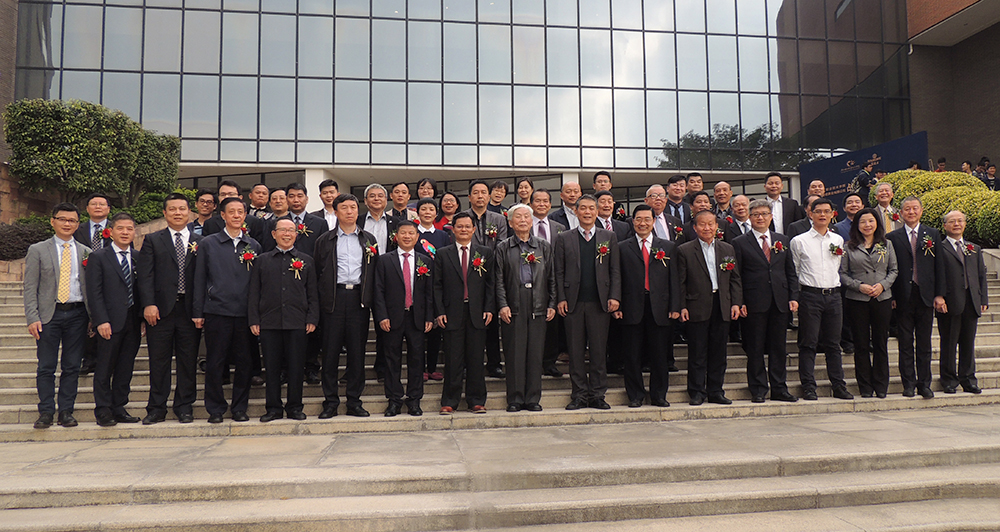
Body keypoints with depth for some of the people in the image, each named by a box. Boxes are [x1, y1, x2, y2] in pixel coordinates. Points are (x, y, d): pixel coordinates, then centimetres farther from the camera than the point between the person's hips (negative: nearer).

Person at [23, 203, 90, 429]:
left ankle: (66, 411, 13)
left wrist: (93, 317, 2)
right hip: (49, 314, -1)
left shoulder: (85, 252, 10)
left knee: (72, 367, 5)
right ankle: (46, 412, 11)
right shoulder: (37, 250, 6)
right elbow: (30, 287, 2)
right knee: (46, 367, 2)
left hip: (77, 314, 1)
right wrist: (32, 318, -8)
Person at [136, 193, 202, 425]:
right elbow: (144, 275, 1)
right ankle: (156, 408, 15)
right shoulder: (152, 240, 8)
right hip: (160, 309, -1)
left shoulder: (200, 242, 10)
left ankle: (184, 407, 16)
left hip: (190, 308, 1)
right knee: (159, 361, 5)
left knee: (188, 361, 5)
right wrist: (148, 304, -11)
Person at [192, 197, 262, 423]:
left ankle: (239, 408, 17)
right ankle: (215, 409, 16)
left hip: (245, 312, 2)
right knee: (215, 363, 3)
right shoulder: (208, 243, 6)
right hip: (217, 311, -1)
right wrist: (197, 312, 0)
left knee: (244, 363, 5)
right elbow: (199, 280, 5)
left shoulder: (254, 246, 11)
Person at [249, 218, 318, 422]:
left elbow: (313, 293, 8)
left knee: (296, 367, 3)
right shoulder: (262, 260, 11)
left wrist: (312, 319, 0)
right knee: (271, 367, 5)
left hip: (297, 323, 0)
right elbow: (253, 293, 9)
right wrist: (253, 320, 1)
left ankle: (295, 407, 15)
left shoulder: (306, 260, 10)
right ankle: (273, 408, 17)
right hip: (269, 323, 1)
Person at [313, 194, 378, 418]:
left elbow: (374, 272, 12)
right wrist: (321, 299, -1)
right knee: (330, 351, 1)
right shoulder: (325, 240, 9)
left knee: (357, 351, 4)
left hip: (359, 298, 1)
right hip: (334, 298, -1)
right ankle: (330, 402, 11)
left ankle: (354, 402, 12)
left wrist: (369, 297, 3)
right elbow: (317, 273, 8)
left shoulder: (369, 240, 13)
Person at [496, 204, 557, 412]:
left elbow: (551, 278, 11)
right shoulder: (503, 248, 8)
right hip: (513, 307, -2)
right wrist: (502, 305, -8)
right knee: (514, 354, 0)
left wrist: (551, 304, 3)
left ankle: (533, 399, 13)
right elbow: (499, 280, 2)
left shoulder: (544, 247, 14)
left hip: (538, 307, 2)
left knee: (536, 354, 3)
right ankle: (515, 400, 10)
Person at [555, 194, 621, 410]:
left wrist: (614, 296, -3)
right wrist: (560, 299, -3)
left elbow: (615, 270, 8)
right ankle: (579, 394, 14)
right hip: (573, 302, 0)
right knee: (576, 350, 4)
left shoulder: (609, 237, 11)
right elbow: (559, 272, 6)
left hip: (600, 302, 0)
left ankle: (597, 394, 14)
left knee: (599, 350, 4)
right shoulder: (563, 238, 8)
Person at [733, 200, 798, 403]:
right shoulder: (740, 243, 2)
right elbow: (736, 276, -1)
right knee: (755, 349, 1)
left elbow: (791, 272, 14)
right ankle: (758, 390, 11)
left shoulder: (782, 240, 14)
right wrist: (739, 302, -9)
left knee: (778, 348, 8)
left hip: (780, 302, 4)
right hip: (754, 304, -3)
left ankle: (779, 389, 18)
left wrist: (793, 297, 4)